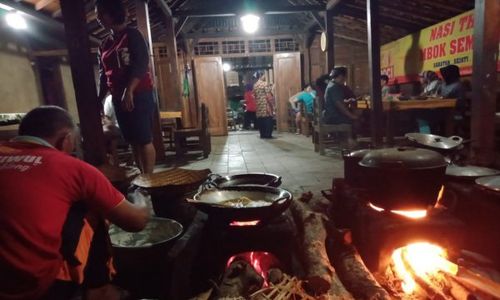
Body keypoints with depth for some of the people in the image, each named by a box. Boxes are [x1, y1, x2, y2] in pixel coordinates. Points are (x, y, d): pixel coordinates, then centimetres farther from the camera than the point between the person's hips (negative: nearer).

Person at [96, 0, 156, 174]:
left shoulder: (132, 35, -1)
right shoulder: (104, 45, 18)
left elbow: (141, 64, -13)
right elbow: (104, 76, 19)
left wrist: (129, 91, -23)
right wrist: (99, 100, 12)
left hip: (139, 95, -7)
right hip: (118, 99, 7)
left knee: (144, 139, -9)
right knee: (133, 141, 8)